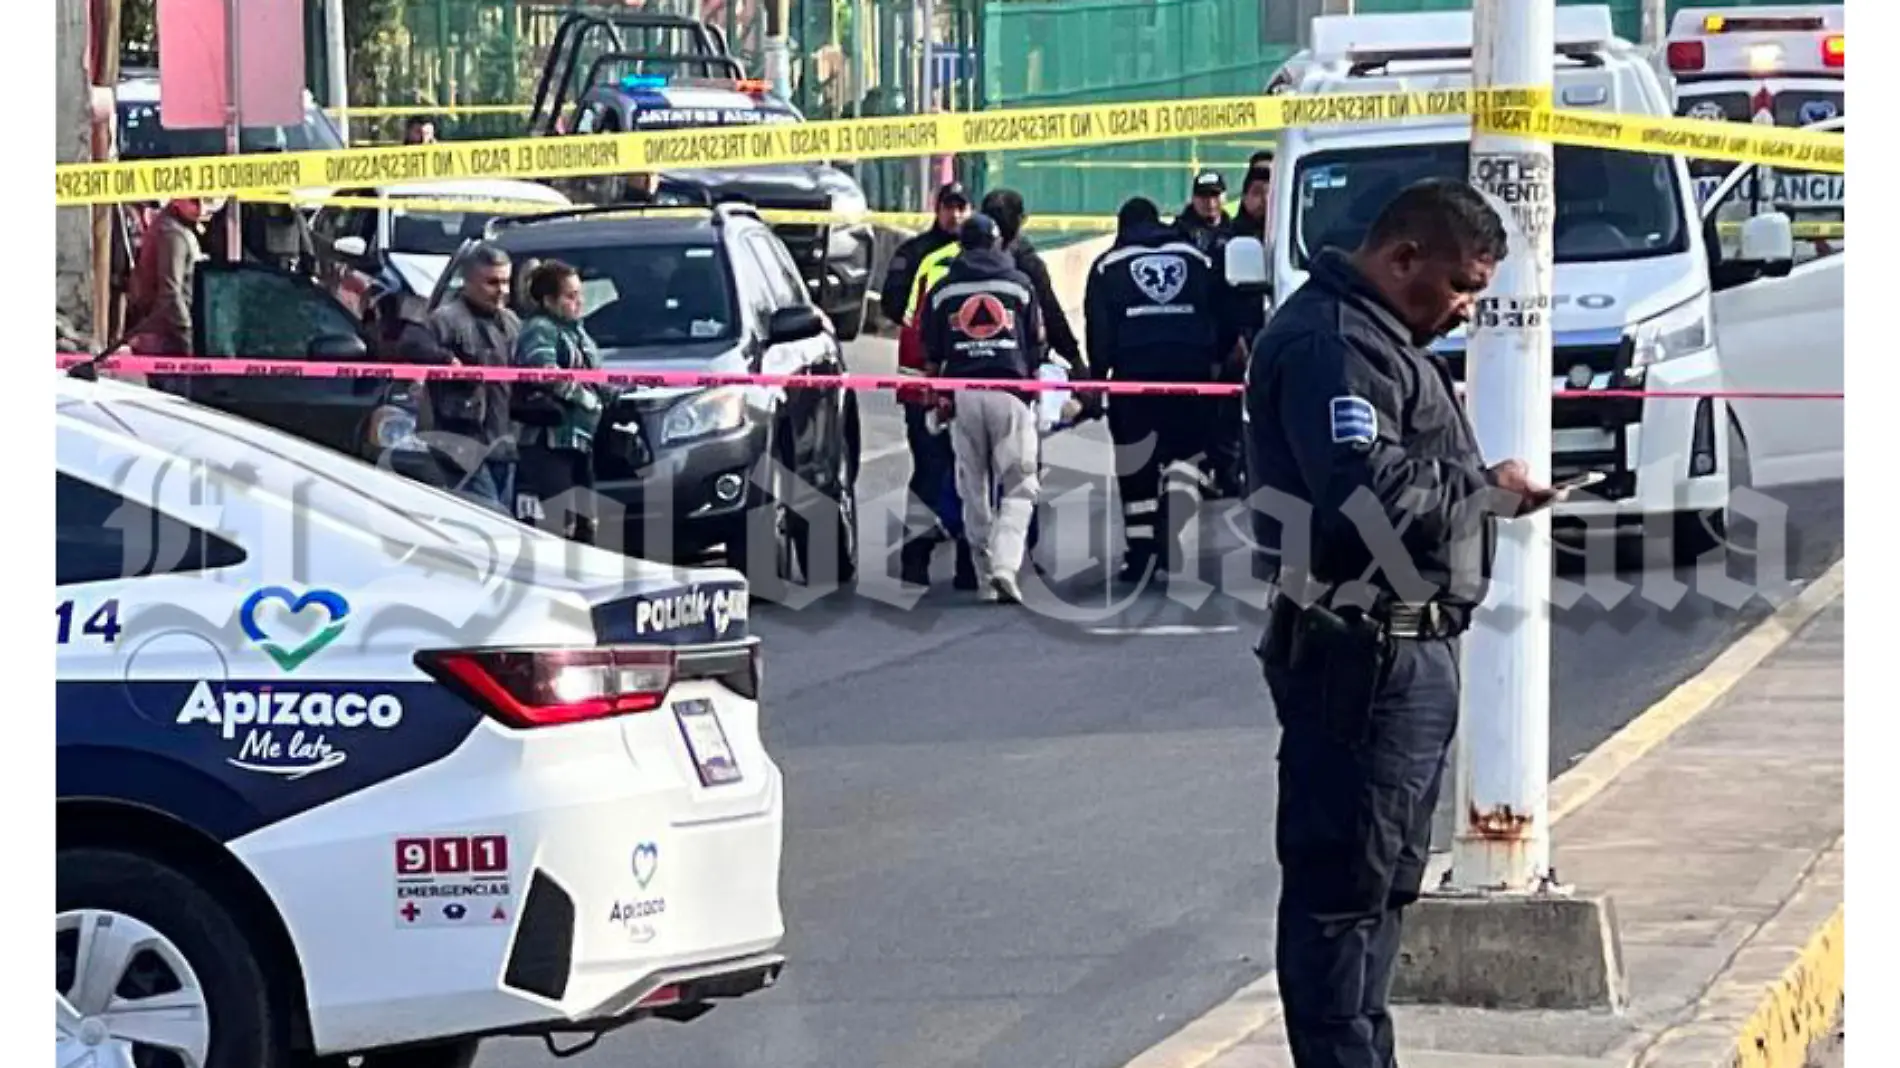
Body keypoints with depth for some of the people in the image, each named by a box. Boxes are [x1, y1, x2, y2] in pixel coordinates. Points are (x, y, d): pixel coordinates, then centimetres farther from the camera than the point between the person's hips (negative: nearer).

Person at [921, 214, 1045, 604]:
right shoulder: (1019, 284, 10)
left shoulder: (942, 290, 12)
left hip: (961, 394, 2)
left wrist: (937, 396, 23)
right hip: (1010, 390, -1)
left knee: (974, 488, 8)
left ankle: (985, 578, 8)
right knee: (1020, 485, -1)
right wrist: (1034, 386, 26)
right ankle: (1005, 564, -21)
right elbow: (1035, 348, 12)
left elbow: (932, 356, 11)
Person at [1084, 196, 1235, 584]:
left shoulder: (1108, 266, 9)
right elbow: (1224, 319, 12)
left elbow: (1098, 329, 2)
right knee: (1187, 449, 13)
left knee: (1136, 464, 7)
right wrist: (1214, 360, 21)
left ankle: (1140, 551, 7)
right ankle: (1170, 524, -10)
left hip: (1133, 371, -1)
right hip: (1190, 369, 1)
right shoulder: (1198, 260, 15)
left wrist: (1098, 376, 7)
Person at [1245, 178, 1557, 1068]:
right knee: (1344, 885, -7)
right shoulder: (1331, 344, -16)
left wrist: (1485, 491, 5)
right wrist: (1486, 490, -14)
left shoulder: (1381, 338, 20)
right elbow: (1373, 495, -27)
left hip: (1407, 652, 11)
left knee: (1384, 882, 18)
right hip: (1363, 654, -11)